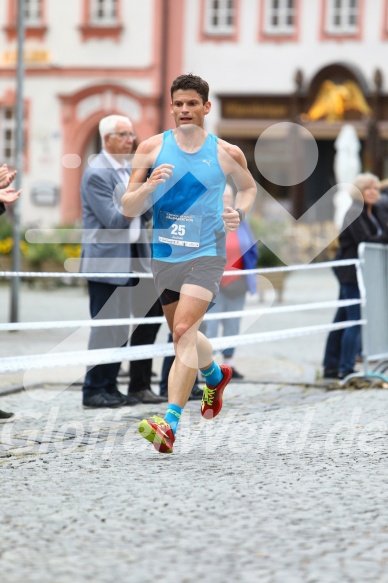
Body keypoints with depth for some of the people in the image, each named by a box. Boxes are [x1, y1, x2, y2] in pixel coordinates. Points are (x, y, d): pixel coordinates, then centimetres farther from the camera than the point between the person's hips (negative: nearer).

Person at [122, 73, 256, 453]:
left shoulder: (227, 154, 0)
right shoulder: (152, 148, 0)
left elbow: (248, 187, 20)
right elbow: (128, 209, 0)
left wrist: (239, 214, -1)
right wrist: (149, 185, -21)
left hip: (205, 254, -4)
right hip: (164, 255, 4)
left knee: (184, 330, -21)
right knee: (184, 338, 18)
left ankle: (170, 423, -27)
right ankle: (215, 375, 52)